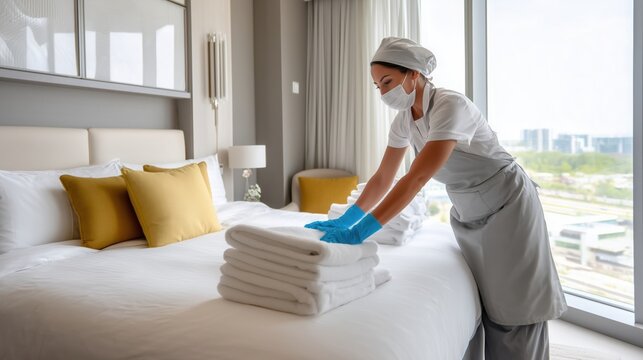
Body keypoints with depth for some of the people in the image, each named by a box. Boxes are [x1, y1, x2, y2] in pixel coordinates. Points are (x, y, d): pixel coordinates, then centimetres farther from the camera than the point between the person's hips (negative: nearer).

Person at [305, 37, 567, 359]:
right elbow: (382, 178, 0)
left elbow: (417, 179, -38)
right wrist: (344, 220, -9)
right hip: (468, 216, 7)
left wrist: (360, 232, -41)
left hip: (507, 210, -7)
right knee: (482, 308, 13)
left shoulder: (451, 105, -28)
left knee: (514, 313, 0)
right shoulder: (404, 119, -4)